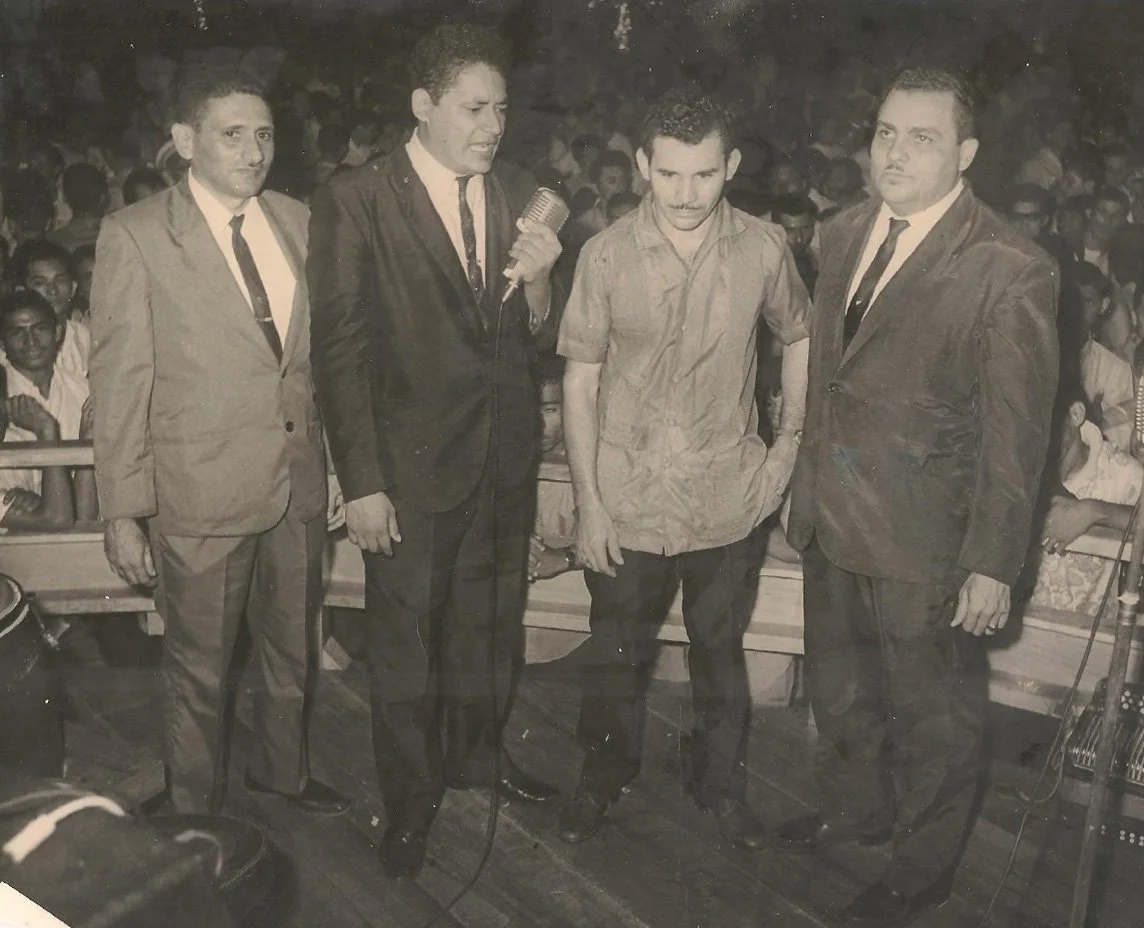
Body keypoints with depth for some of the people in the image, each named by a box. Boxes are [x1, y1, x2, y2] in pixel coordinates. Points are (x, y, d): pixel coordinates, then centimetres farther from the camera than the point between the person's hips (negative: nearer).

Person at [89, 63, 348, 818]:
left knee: (295, 649, 21)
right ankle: (196, 808, 37)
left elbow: (319, 352, 10)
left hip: (300, 483, 5)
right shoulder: (136, 236, -9)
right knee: (200, 668, 13)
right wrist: (122, 510, -9)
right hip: (201, 492, -4)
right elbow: (120, 381, -9)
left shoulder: (297, 222, 5)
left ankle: (283, 770, 46)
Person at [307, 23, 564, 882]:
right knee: (405, 640, 10)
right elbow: (340, 350, -11)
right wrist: (361, 483, -13)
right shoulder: (356, 201, -11)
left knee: (489, 624, 20)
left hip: (507, 456, 4)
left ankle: (478, 753, 44)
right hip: (412, 462, -4)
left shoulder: (520, 197, 3)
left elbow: (538, 339, 5)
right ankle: (411, 799, 31)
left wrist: (538, 282, -17)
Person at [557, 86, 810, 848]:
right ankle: (607, 772, 40)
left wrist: (790, 442, 2)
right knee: (617, 654, 15)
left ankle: (722, 782, 40)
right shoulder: (607, 255, -10)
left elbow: (800, 338, 9)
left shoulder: (764, 249, -7)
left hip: (728, 498, 1)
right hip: (626, 500, 0)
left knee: (721, 650, 18)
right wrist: (588, 501, -8)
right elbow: (581, 379, -5)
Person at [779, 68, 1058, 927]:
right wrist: (810, 482, 12)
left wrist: (994, 565, -14)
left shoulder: (1011, 271, -18)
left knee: (933, 710, 14)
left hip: (924, 536, -6)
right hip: (833, 518, 7)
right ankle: (855, 806, 50)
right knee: (839, 685, 25)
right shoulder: (843, 237, 3)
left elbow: (1017, 432, -16)